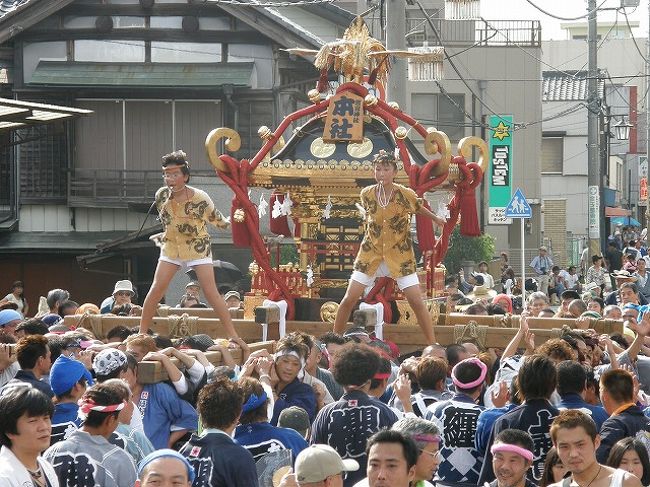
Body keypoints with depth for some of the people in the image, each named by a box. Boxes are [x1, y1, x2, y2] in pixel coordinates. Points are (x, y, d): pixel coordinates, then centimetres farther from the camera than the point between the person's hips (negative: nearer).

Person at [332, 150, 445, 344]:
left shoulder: (406, 195, -14)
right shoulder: (366, 194, -8)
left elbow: (419, 208, 8)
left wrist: (436, 219, 23)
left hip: (400, 255, -2)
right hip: (371, 253, 2)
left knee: (416, 301, -6)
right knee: (349, 299, -1)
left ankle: (433, 345, 3)